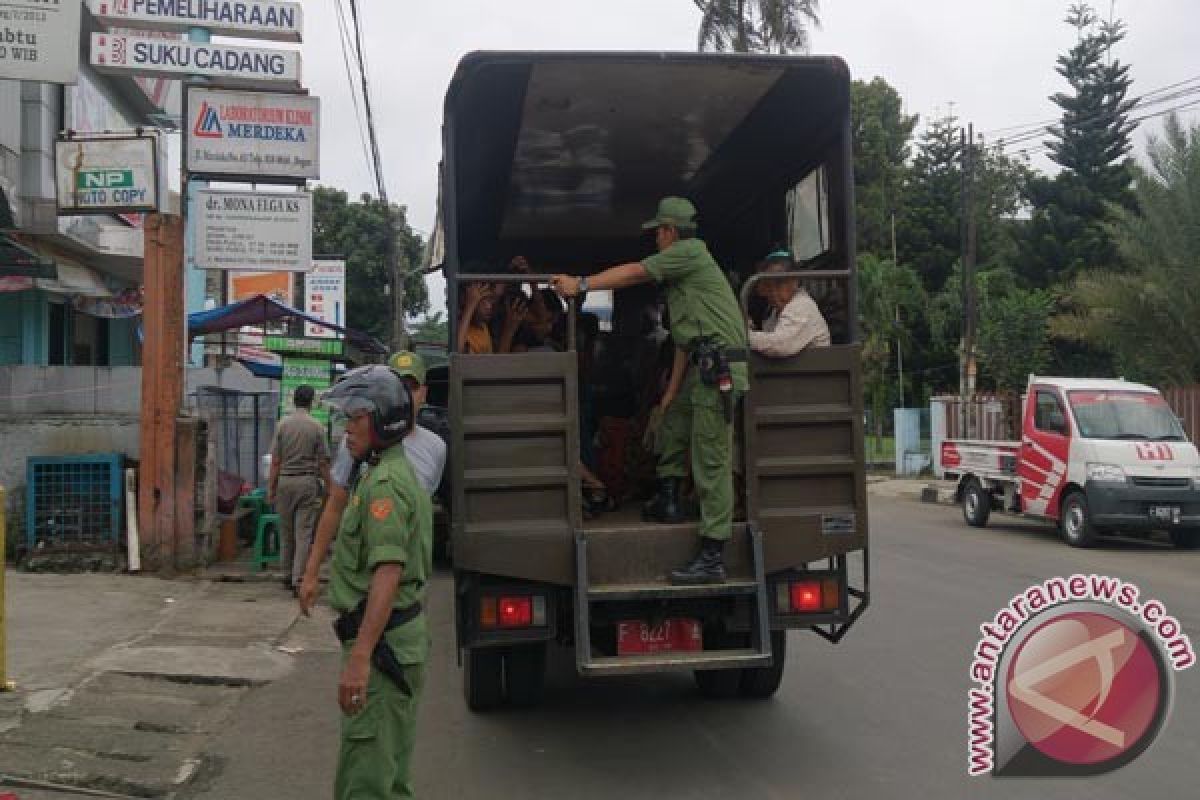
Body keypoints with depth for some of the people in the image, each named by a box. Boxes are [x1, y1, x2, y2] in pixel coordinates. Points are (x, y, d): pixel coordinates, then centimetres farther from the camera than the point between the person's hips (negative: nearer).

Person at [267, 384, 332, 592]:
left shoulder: (283, 424, 0)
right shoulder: (316, 427, -4)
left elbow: (275, 461, 1)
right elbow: (323, 462, -4)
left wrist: (270, 488, 7)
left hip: (285, 481, 2)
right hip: (308, 481, -2)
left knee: (286, 532, 13)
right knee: (304, 533, -1)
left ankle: (287, 576, 21)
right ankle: (298, 578, -6)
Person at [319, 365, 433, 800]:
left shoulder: (384, 483, -17)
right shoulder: (398, 473, 15)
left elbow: (387, 574, -25)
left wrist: (359, 657, -28)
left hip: (382, 640, -11)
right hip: (402, 633, 11)